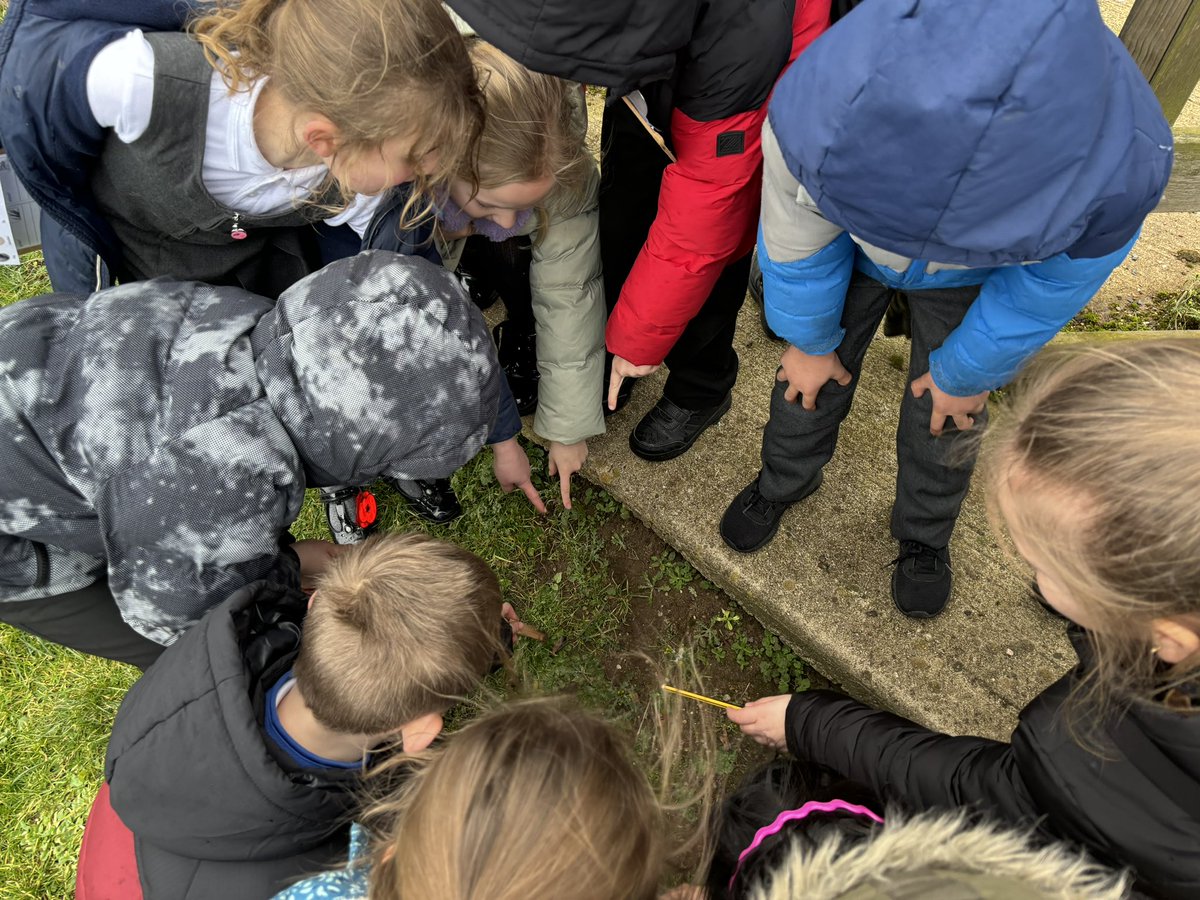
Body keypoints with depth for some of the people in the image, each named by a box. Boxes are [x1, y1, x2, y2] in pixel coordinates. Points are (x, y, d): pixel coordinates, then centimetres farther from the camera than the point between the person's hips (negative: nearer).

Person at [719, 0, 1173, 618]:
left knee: (945, 417, 9)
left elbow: (1047, 291, -18)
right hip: (851, 246, 0)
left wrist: (963, 375, -3)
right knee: (812, 376, 9)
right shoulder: (813, 106, -43)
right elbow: (798, 247, -21)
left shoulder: (1124, 170, -41)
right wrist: (811, 342, -4)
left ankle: (925, 535, 39)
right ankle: (783, 482, 41)